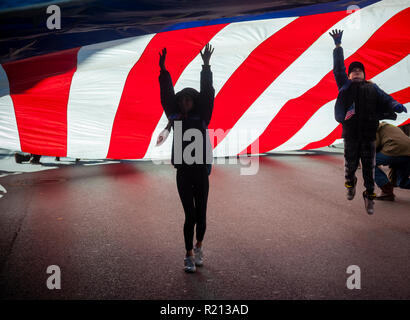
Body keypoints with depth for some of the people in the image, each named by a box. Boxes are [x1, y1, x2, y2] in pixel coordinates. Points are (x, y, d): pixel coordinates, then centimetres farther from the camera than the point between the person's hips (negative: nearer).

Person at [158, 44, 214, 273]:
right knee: (190, 215, 0)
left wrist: (206, 66, -12)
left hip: (201, 172, 0)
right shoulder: (175, 117, 5)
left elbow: (207, 93, -6)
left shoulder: (202, 117, 2)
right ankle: (189, 255, 11)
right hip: (183, 172, 0)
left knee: (201, 214, 8)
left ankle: (199, 247, 32)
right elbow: (166, 94, 1)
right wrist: (163, 69, -6)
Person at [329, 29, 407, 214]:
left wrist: (395, 105, -14)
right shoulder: (345, 85, 11)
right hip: (350, 133, -1)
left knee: (369, 166, 2)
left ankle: (369, 196, 13)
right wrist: (338, 46, 0)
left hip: (369, 133, 1)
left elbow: (385, 98, 8)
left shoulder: (372, 88, 17)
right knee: (350, 163, 5)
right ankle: (350, 183, 35)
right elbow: (338, 68, 6)